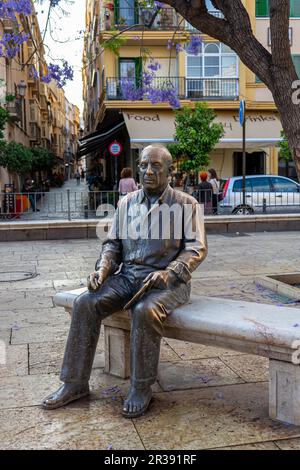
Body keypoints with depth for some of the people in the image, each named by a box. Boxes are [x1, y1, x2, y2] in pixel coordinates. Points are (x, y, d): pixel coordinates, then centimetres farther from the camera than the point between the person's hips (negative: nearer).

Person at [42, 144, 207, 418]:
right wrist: (103, 268, -3)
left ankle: (141, 389, -17)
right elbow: (113, 243, 16)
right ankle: (75, 383, -8)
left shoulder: (186, 204, 0)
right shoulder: (128, 203, 13)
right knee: (85, 304, -18)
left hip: (167, 280, -4)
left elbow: (196, 248, -4)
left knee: (145, 311, -36)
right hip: (128, 275, 5)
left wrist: (168, 273, -19)